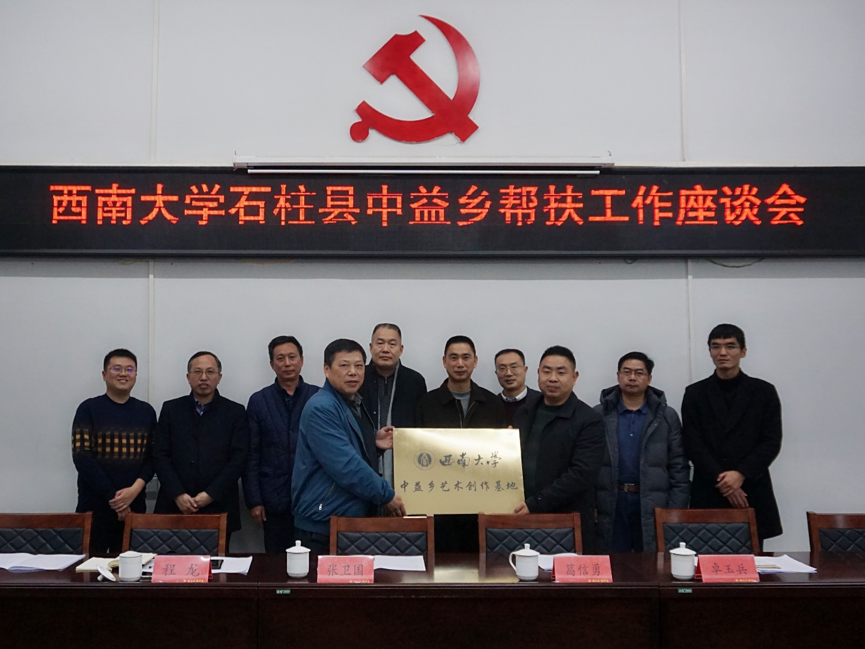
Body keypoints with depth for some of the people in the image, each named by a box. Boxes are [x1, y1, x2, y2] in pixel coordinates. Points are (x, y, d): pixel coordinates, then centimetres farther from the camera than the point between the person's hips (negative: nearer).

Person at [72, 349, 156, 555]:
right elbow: (82, 457, -8)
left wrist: (135, 489, -11)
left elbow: (152, 456, 6)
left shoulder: (146, 411, 8)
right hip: (95, 506, -2)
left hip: (134, 505, 3)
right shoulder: (89, 409, -1)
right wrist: (112, 496, -11)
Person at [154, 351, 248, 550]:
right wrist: (178, 494, -8)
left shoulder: (235, 412, 6)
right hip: (174, 507, 1)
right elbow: (161, 455, 4)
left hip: (218, 508, -1)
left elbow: (238, 459, -1)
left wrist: (211, 494, -10)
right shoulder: (171, 409, 10)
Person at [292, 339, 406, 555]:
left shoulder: (354, 404, 12)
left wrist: (374, 442, 5)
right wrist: (386, 495, -15)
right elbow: (345, 466, -23)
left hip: (357, 519, 9)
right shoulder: (321, 408, -17)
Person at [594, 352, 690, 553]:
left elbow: (679, 469, 3)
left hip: (654, 507, 0)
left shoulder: (667, 417, 5)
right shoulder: (598, 415, 4)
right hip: (610, 506, 0)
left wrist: (676, 514, -3)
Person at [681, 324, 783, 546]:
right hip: (708, 495, 0)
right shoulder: (695, 393, 7)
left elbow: (772, 442, 1)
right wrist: (721, 480, -11)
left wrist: (741, 474, -12)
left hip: (752, 494, 0)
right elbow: (692, 445, 0)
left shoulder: (764, 391, 7)